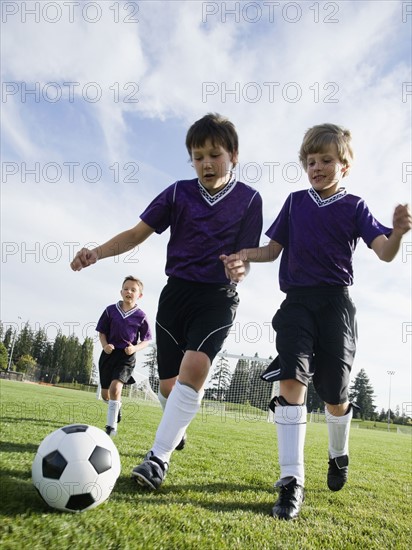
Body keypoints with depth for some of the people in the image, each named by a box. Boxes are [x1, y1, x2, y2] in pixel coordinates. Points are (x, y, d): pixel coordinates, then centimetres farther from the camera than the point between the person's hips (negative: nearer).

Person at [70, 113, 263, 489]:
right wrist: (97, 253, -16)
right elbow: (137, 234, 0)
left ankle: (159, 457, -13)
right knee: (168, 383, 6)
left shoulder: (249, 199, -1)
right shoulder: (178, 193, 3)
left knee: (194, 367, -24)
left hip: (218, 297, -2)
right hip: (177, 291, 2)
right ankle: (177, 428, 38)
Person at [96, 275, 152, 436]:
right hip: (109, 354, 3)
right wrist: (105, 345, -12)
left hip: (127, 356, -3)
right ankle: (117, 404, 49)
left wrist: (135, 348, -17)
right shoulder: (110, 310, -1)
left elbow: (146, 340, 2)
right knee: (105, 395, 12)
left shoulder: (140, 316, -5)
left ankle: (111, 426, -7)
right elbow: (102, 332, 7)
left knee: (115, 387, -24)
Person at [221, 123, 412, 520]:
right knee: (291, 379, -17)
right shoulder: (295, 202, 13)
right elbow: (274, 248, 14)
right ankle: (291, 481, -12)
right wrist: (244, 255, -7)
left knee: (334, 394, 4)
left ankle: (339, 455, 36)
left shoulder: (354, 206, 6)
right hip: (297, 300, 2)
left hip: (335, 300, -1)